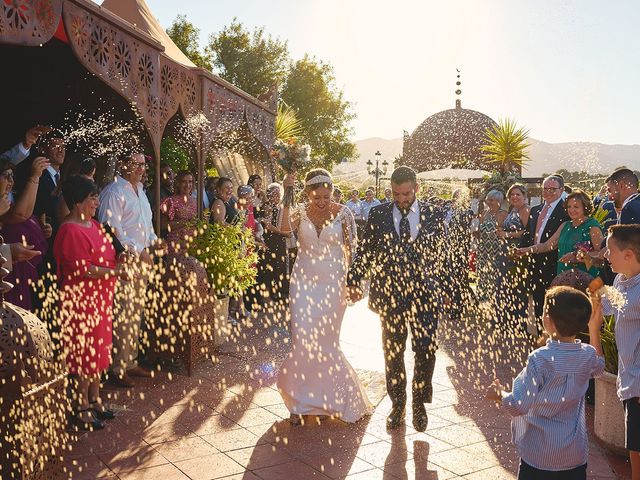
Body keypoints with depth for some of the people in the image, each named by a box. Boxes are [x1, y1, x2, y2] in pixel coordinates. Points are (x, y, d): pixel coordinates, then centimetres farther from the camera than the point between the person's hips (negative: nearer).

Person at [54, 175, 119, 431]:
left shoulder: (93, 225, 11)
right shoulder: (71, 231, -19)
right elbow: (83, 270, -24)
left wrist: (120, 257, 5)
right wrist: (118, 271, -19)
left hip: (100, 300, 9)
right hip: (81, 302, -9)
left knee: (97, 351, 16)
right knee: (83, 354, 1)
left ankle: (95, 400, 29)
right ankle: (81, 410, 13)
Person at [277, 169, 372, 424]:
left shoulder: (343, 213, -4)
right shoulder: (301, 212, -1)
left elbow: (351, 249, 0)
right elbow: (285, 228, -22)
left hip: (332, 284, -1)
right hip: (304, 283, 1)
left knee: (326, 343, 6)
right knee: (303, 340, -4)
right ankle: (300, 401, 14)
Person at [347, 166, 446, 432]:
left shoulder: (434, 215, 2)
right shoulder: (378, 214, 2)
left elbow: (441, 253, 11)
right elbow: (364, 250, 4)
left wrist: (428, 278, 1)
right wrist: (354, 280, -4)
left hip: (424, 292, 0)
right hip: (390, 292, 1)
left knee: (426, 350, -2)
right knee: (393, 352, 10)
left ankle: (419, 403, 20)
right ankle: (397, 404, 27)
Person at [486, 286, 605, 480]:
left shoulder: (541, 359, -23)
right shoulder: (588, 355, -5)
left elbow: (519, 406, -24)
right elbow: (599, 367, 22)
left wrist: (498, 394, -4)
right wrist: (594, 329, 30)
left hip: (540, 456, -5)